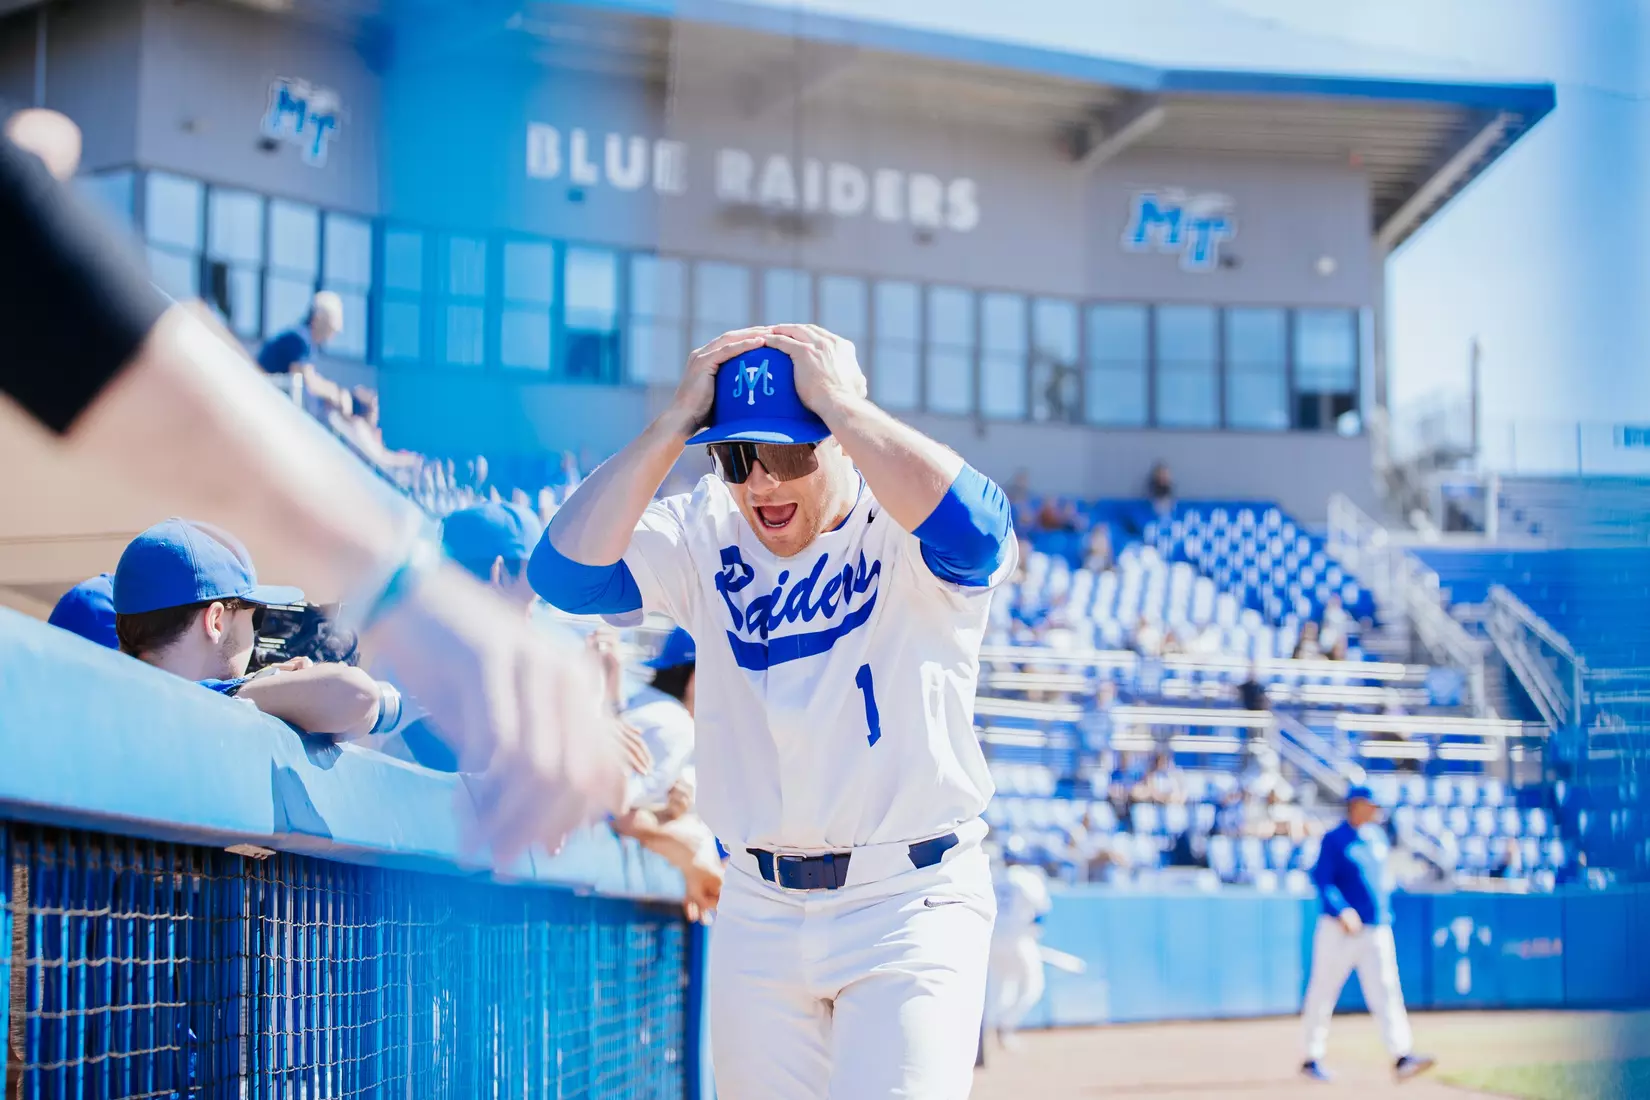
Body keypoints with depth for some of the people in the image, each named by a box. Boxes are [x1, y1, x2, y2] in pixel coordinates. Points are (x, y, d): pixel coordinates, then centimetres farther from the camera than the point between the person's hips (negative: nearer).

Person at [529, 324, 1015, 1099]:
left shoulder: (901, 535, -8)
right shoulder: (704, 536, 4)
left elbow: (972, 526, -33)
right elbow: (564, 571, -11)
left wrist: (838, 400, -23)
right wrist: (676, 422, -12)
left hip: (911, 908, -4)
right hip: (757, 912, 4)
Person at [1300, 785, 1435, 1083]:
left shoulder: (1377, 838, 13)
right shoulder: (1334, 840, -8)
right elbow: (1322, 880, -16)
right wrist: (1342, 910, -28)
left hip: (1377, 931, 5)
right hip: (1337, 931, -5)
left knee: (1385, 991, -7)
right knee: (1322, 993, 3)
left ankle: (1401, 1058, -16)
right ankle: (1312, 1059, 15)